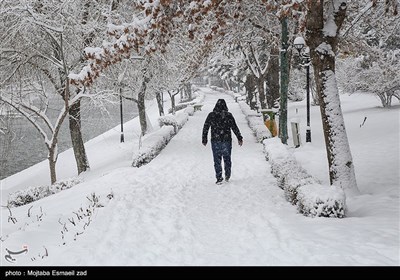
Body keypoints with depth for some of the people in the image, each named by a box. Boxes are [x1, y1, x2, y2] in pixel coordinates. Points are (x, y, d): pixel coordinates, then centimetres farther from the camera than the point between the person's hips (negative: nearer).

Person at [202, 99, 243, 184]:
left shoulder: (211, 115, -1)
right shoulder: (228, 115, -5)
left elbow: (205, 128, 3)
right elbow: (234, 128, -4)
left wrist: (204, 140, 12)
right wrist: (239, 138, 4)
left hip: (215, 141, 0)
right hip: (226, 140, 0)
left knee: (217, 160, 5)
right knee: (227, 158, 16)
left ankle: (219, 178, 0)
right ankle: (227, 176, 25)